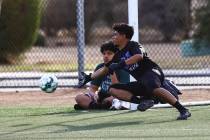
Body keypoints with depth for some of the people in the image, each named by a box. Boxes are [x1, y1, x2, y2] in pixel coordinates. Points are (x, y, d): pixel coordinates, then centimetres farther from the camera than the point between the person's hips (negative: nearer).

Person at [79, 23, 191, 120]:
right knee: (113, 90, 0)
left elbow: (139, 56, -25)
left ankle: (183, 110, -40)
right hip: (141, 83, 9)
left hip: (152, 71, -9)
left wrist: (122, 64, -30)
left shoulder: (133, 45, -3)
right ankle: (143, 101, -18)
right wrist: (89, 77, 34)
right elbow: (105, 69, 34)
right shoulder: (118, 55, 21)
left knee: (153, 88, -43)